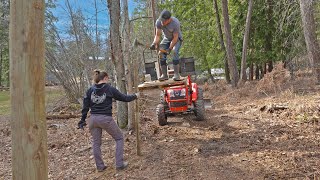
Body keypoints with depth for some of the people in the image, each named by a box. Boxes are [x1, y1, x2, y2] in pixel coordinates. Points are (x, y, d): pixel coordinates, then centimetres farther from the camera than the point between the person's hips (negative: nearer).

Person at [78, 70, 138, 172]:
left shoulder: (90, 90, 7)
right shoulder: (109, 89, -4)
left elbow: (85, 107, 7)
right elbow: (124, 98, 3)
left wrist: (82, 120, 13)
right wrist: (135, 96, 20)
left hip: (93, 119, 5)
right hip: (106, 118, -4)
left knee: (96, 143, 18)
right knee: (119, 138, 13)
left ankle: (100, 166, 25)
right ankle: (119, 164, 11)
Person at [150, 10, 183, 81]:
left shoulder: (175, 23, -33)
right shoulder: (158, 22, -22)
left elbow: (175, 38, -28)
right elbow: (157, 35, -17)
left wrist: (170, 48, -34)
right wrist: (154, 43, -36)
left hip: (177, 38, -4)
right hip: (166, 39, 4)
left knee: (174, 52, -28)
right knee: (161, 53, -14)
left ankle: (176, 74, -26)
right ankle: (164, 75, -9)